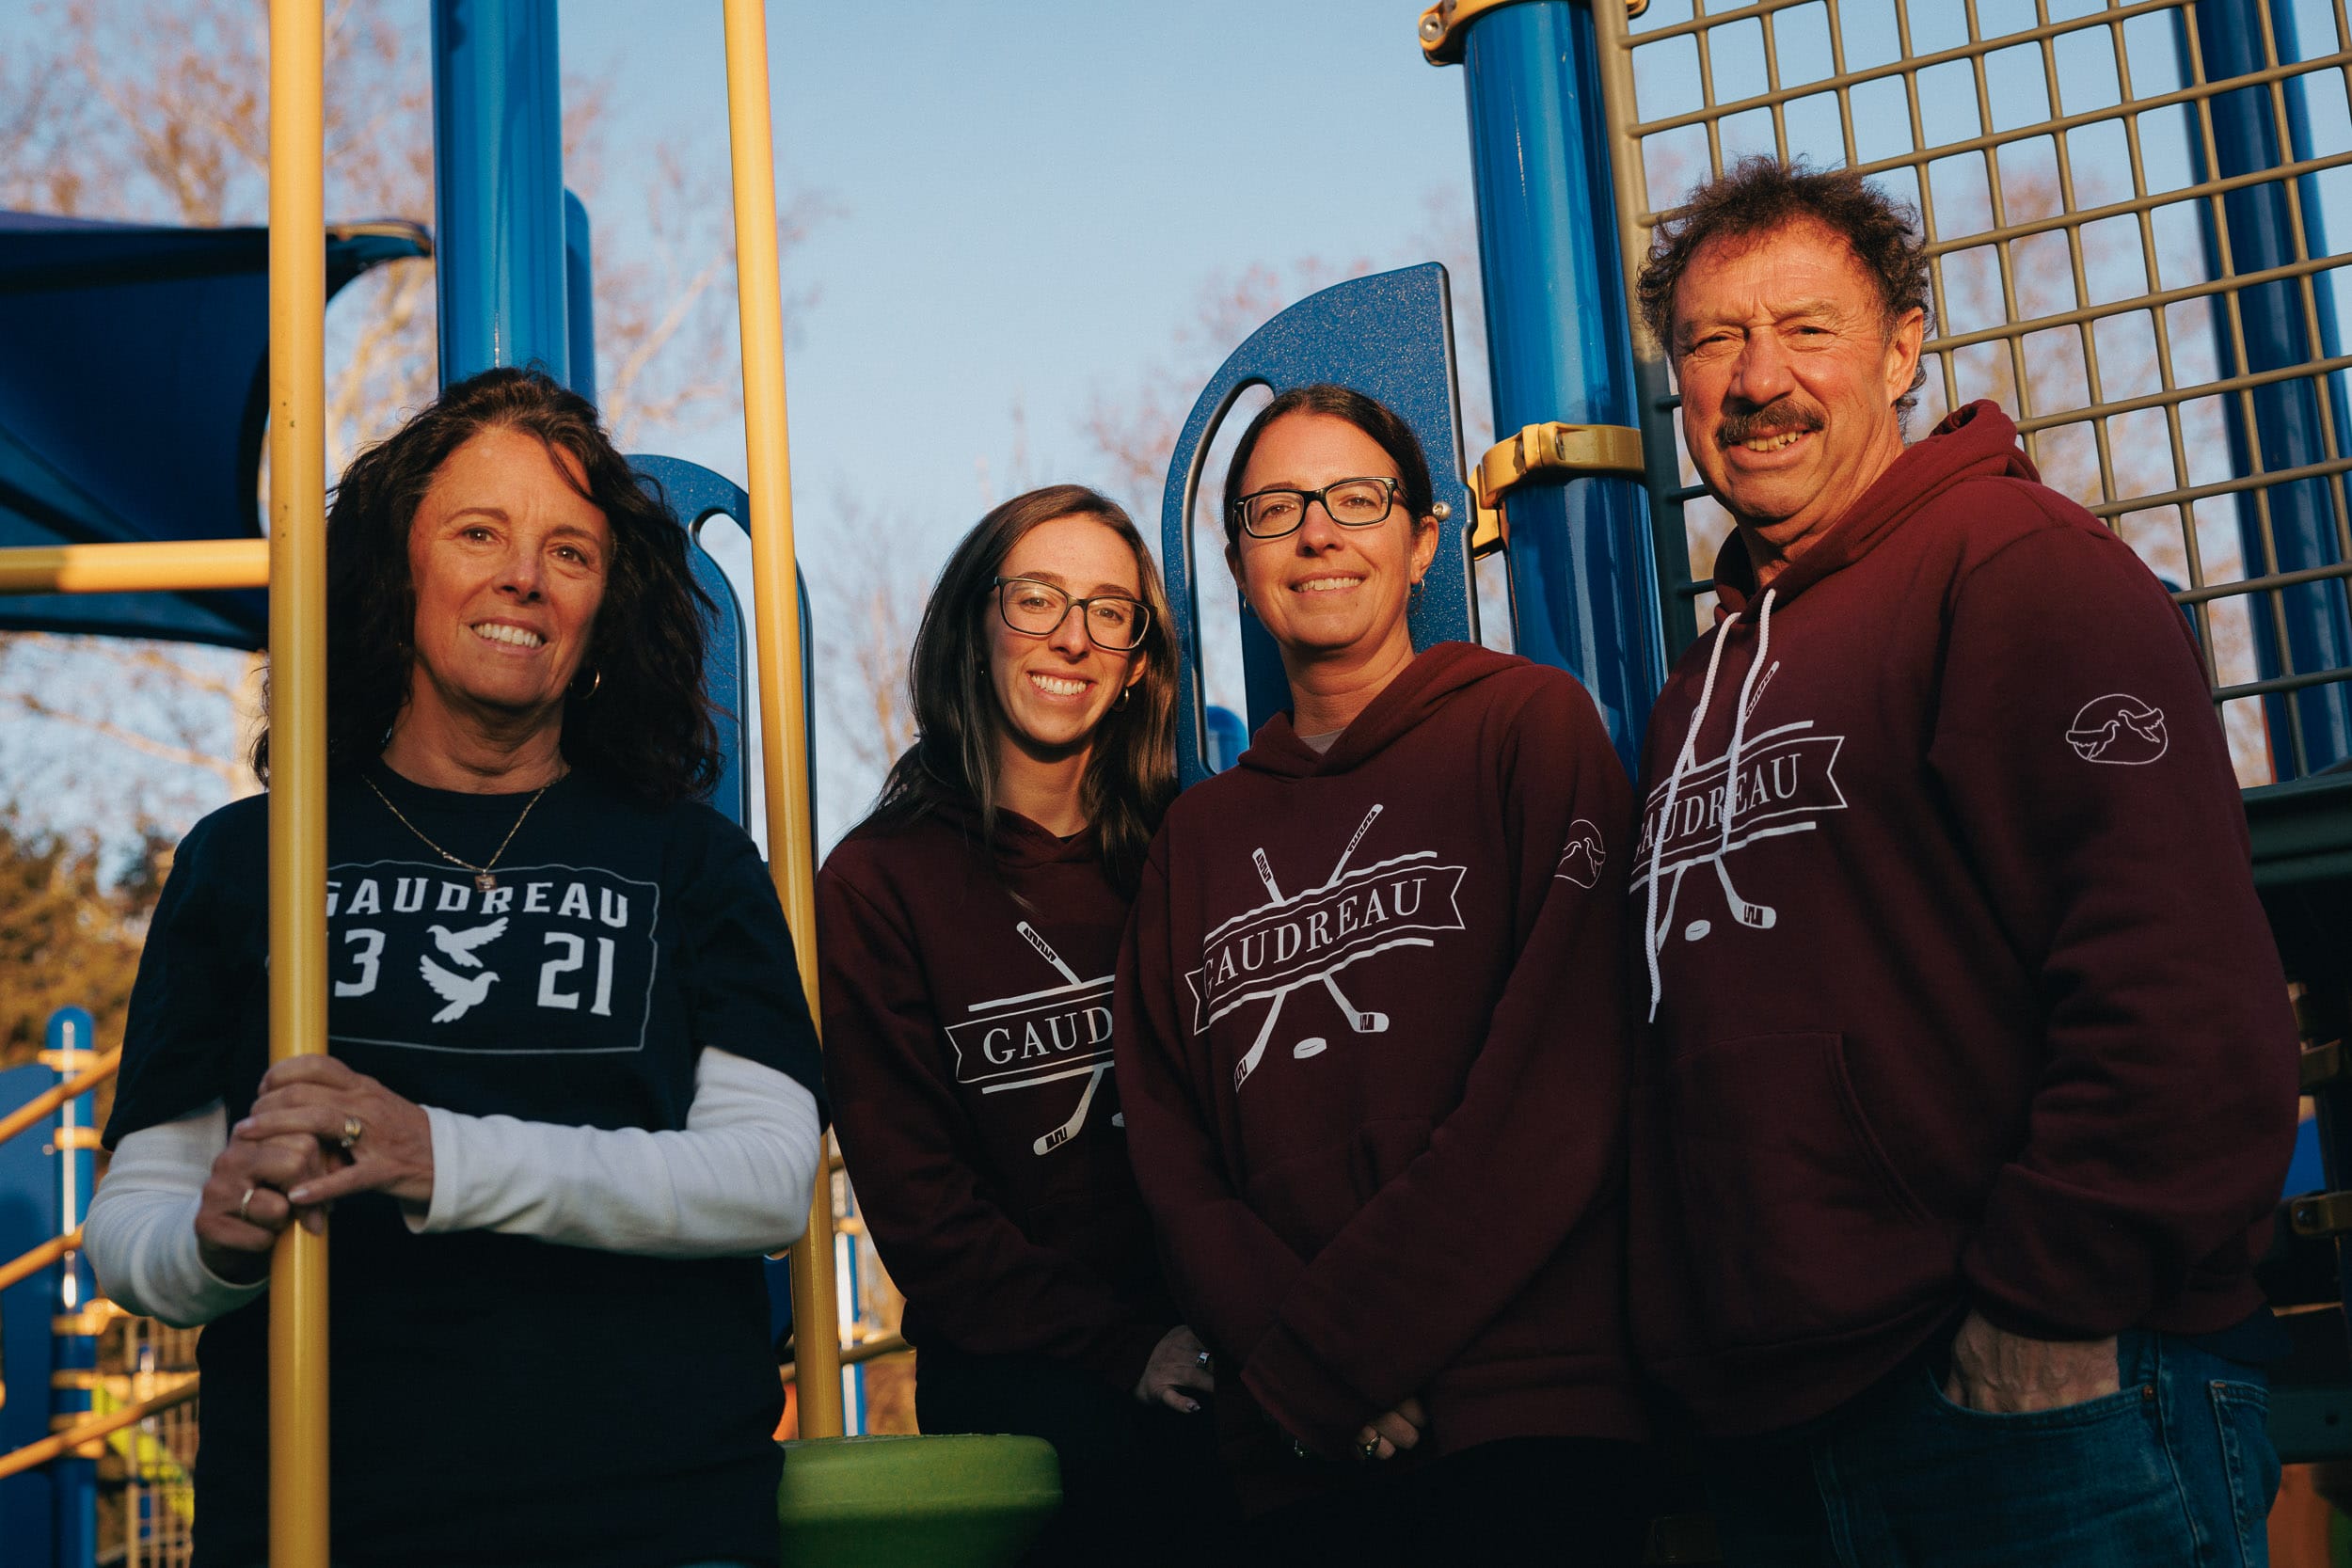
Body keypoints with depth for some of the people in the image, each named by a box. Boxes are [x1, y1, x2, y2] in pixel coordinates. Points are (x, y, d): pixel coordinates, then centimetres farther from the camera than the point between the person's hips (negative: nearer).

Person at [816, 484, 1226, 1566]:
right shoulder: (878, 883, 5)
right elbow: (913, 1193, 1)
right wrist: (1121, 1348, -10)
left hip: (1217, 1346, 3)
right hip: (1024, 1375, -3)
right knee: (1153, 1468, -31)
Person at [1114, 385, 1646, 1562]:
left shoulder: (1528, 725, 2)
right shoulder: (1199, 836, 16)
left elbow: (1563, 1084, -8)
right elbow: (1169, 1152, 9)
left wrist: (1336, 1345, -12)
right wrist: (1287, 1363, -9)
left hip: (1531, 1416, -4)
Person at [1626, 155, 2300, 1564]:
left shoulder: (2018, 563, -8)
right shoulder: (1715, 673, 19)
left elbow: (2183, 991, -19)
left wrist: (2044, 1309, -20)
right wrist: (1704, 1350, 13)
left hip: (2047, 1408, -8)